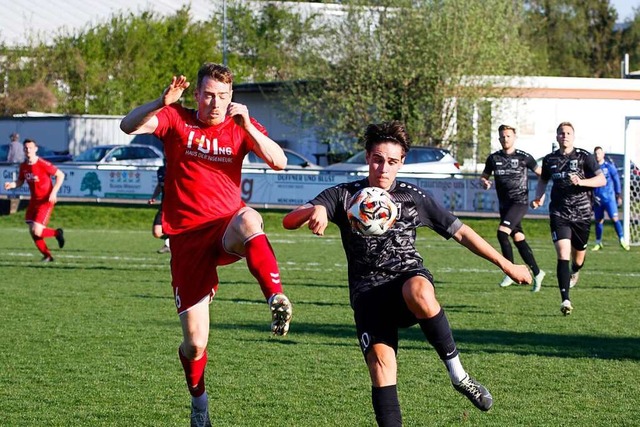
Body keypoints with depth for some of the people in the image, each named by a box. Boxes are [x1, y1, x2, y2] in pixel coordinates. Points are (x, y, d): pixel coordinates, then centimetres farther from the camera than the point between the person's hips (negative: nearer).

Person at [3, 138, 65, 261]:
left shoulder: (42, 164, -19)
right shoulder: (23, 166, 1)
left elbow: (60, 175, -14)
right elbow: (20, 181, 14)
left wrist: (54, 192, -21)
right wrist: (12, 185, -8)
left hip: (46, 201, -7)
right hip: (34, 200, 7)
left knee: (37, 232, -15)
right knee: (32, 231, 4)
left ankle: (57, 233, 16)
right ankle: (47, 256, 20)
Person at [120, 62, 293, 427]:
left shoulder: (241, 126, 7)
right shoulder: (176, 119, 5)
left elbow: (279, 162, -7)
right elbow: (129, 126, -11)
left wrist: (247, 126, -18)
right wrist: (162, 102, -27)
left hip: (227, 229, 0)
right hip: (187, 236, 0)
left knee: (248, 219, -41)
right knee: (195, 342, -1)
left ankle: (277, 298, -50)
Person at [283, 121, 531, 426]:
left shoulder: (414, 197, 9)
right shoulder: (344, 196, 6)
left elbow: (460, 232, 15)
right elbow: (289, 221, -6)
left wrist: (506, 265, 14)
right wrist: (314, 211, -31)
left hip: (408, 277, 0)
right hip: (367, 291, 0)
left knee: (420, 295, -38)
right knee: (380, 361, -23)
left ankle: (456, 372, -23)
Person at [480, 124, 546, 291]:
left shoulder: (524, 157, -3)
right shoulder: (493, 158, 7)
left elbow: (540, 173, 8)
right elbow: (484, 176, 17)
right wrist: (484, 182, -6)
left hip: (520, 202, -5)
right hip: (504, 204, 5)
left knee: (502, 232, -22)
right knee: (518, 239, 5)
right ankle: (537, 273, 17)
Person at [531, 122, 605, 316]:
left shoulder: (584, 157, -3)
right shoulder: (549, 159, 6)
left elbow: (602, 179, -8)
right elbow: (543, 180, 24)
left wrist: (581, 181, -24)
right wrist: (539, 197, 5)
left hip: (582, 213, 0)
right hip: (559, 214, 0)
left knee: (579, 255, 14)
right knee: (563, 254, -17)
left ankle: (575, 271, 53)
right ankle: (565, 300, -22)